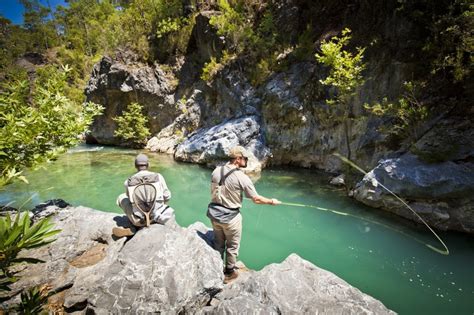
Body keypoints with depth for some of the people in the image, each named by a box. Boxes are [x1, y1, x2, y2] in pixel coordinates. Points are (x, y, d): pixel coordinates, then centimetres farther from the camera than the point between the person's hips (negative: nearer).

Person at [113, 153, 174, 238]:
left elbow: (131, 198, 14)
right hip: (156, 217, 1)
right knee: (170, 213, 34)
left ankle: (133, 228, 15)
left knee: (121, 198, 23)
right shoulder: (158, 176, -7)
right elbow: (167, 196, -1)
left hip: (139, 220, 0)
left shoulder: (128, 182, -2)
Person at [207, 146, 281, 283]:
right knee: (232, 246, 18)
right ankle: (229, 273, 37)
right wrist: (271, 201, 2)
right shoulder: (241, 177, -21)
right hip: (230, 217, -5)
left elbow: (214, 191, 7)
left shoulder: (216, 171, -4)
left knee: (218, 244, 24)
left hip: (214, 213, 6)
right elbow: (256, 199, -14)